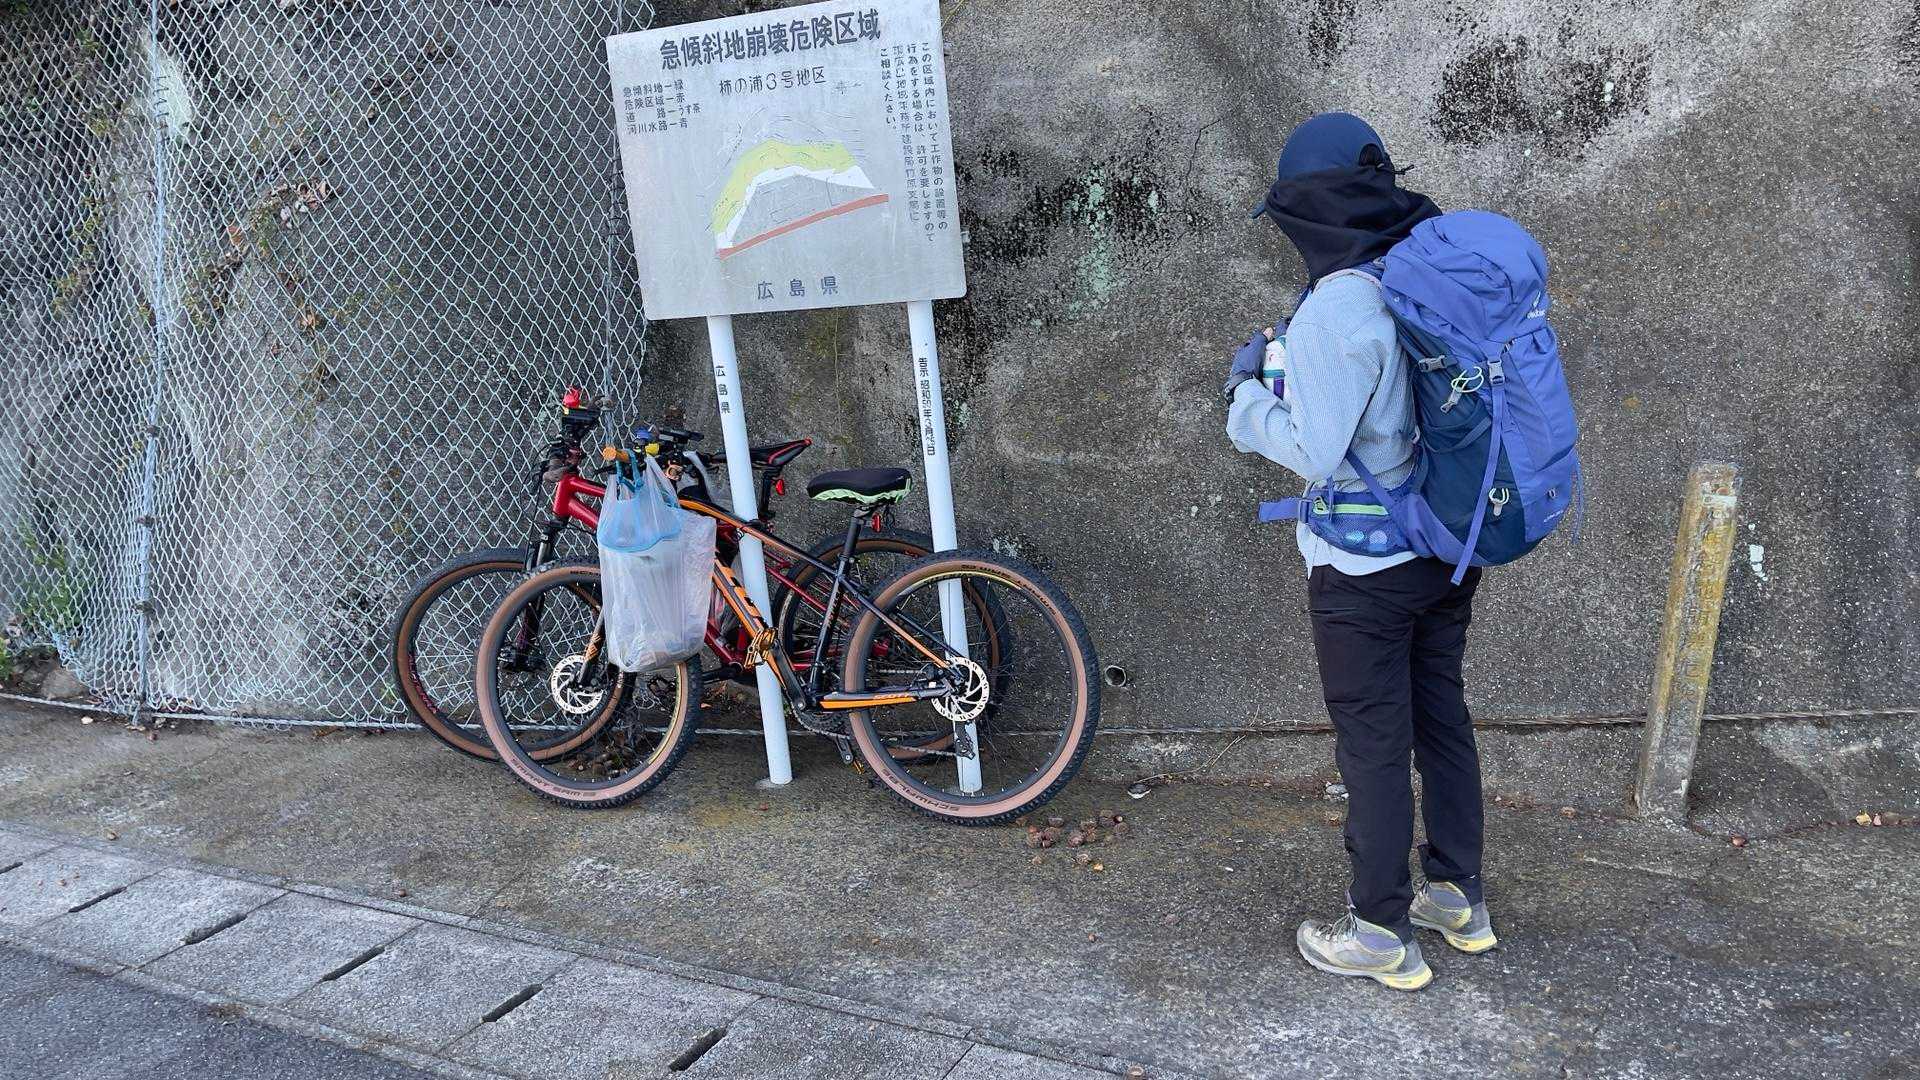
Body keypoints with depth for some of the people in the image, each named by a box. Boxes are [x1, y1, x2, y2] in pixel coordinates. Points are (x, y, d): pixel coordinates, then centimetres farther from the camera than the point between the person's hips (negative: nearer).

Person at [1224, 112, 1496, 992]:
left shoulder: (1337, 308, -23)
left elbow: (1313, 451, -22)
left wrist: (1247, 393, -7)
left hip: (1364, 570, -8)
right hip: (1447, 548, 8)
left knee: (1373, 746, 5)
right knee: (1442, 717, 19)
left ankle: (1382, 933, 20)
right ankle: (1459, 898, 35)